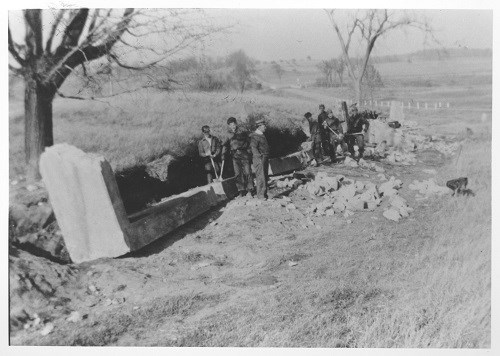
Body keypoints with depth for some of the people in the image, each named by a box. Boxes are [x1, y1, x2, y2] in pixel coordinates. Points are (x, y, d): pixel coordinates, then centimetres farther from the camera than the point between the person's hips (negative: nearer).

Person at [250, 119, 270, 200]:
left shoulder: (262, 135, 19)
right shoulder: (255, 136, -10)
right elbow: (253, 148, -17)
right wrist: (259, 157, -22)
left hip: (265, 159, 9)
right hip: (259, 159, -9)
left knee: (265, 177, 11)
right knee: (261, 177, -9)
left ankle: (264, 194, 16)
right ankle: (260, 194, -7)